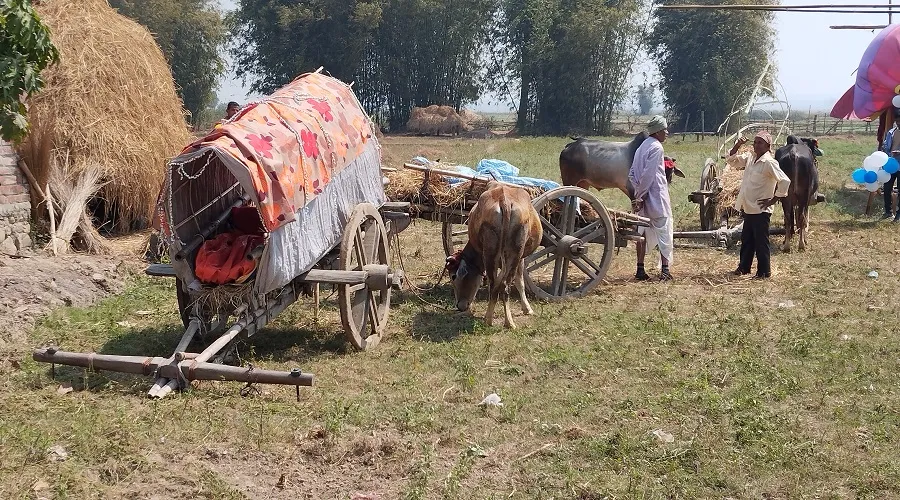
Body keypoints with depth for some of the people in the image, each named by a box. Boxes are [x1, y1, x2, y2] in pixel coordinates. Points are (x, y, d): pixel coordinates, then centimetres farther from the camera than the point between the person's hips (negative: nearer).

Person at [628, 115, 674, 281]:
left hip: (644, 198, 8)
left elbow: (631, 174, 12)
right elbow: (648, 174, -19)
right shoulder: (656, 147, -12)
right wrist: (640, 195, -15)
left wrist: (638, 194, 7)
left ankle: (640, 270, 11)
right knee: (664, 230, -1)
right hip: (656, 197, -8)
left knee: (643, 231, 11)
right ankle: (665, 270, -3)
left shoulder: (642, 147, 14)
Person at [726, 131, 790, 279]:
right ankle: (744, 267, 32)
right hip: (748, 209, 8)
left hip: (760, 210, -8)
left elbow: (785, 181, -21)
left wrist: (773, 200, -15)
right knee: (746, 240, 19)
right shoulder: (749, 158, 7)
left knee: (761, 242, 1)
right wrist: (737, 145, 1)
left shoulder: (769, 163, -16)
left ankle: (764, 271, 11)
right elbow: (731, 160, 17)